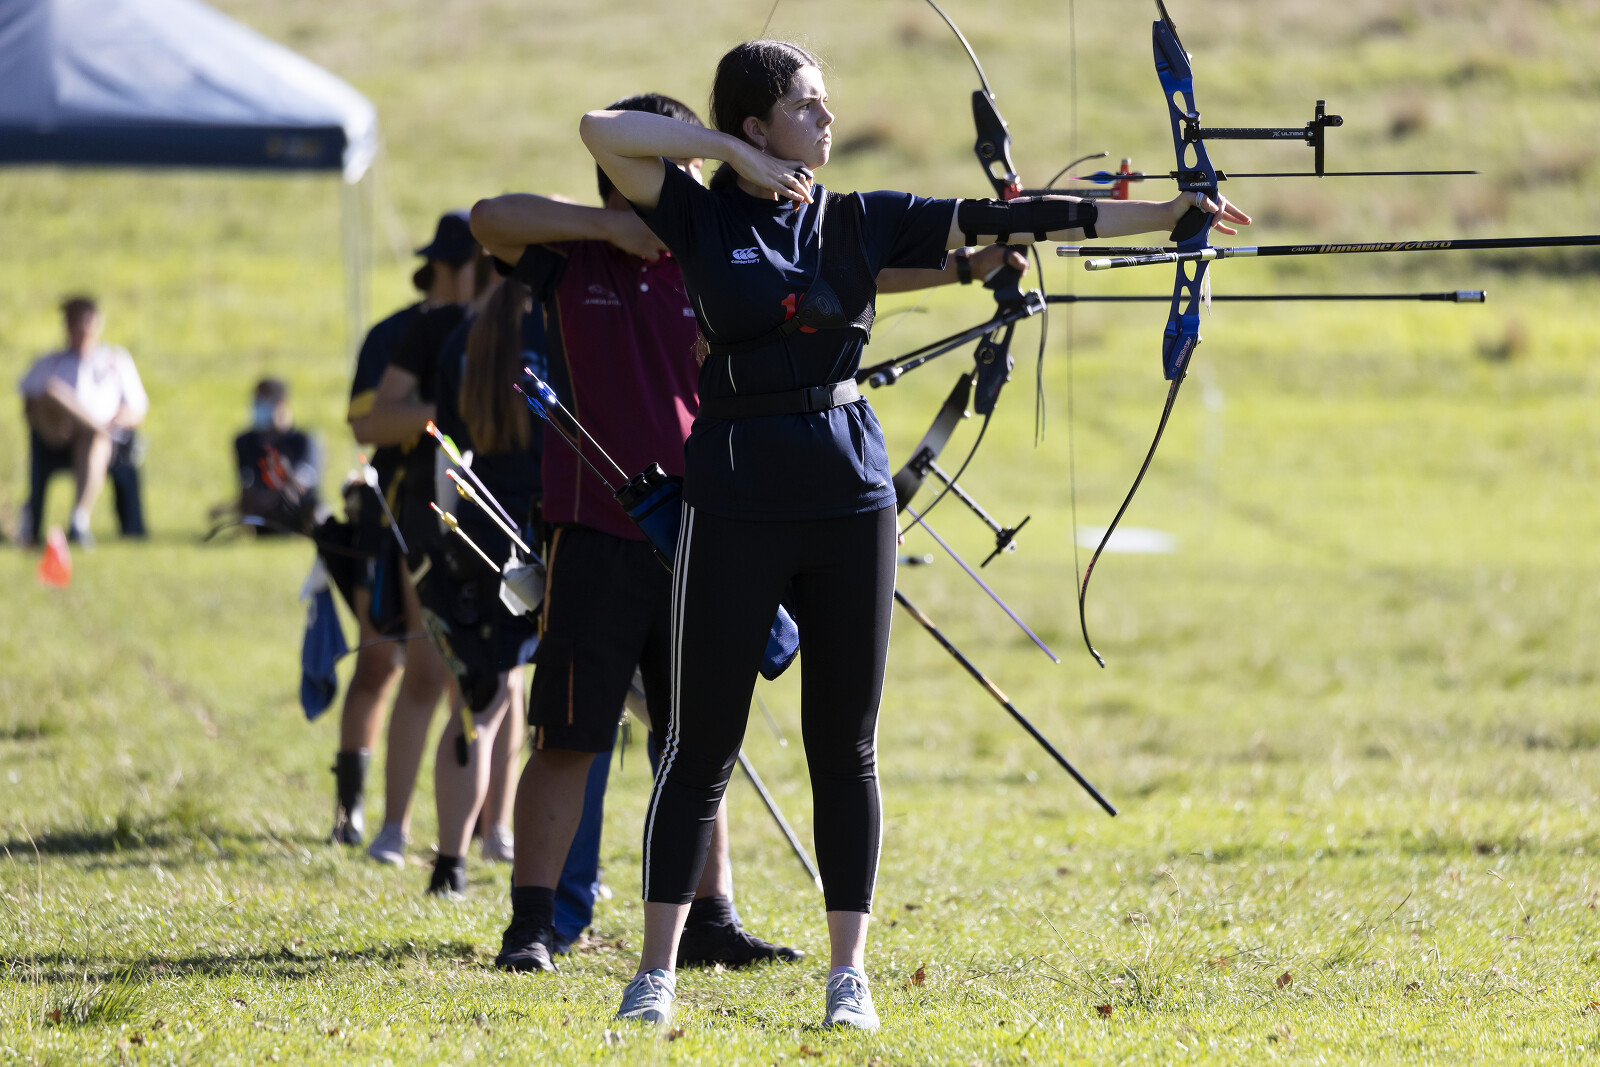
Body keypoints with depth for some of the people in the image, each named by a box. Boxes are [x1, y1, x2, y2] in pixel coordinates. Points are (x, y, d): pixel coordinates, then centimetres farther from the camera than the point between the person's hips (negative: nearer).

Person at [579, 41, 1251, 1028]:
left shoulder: (863, 221, 8)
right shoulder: (701, 218, 1)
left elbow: (1002, 221, 2)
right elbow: (603, 131, -10)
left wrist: (1167, 215, -4)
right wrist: (742, 158, -8)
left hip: (849, 499, 3)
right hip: (736, 497, -3)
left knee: (845, 747, 5)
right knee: (702, 744, 0)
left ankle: (849, 972, 10)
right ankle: (656, 974, 5)